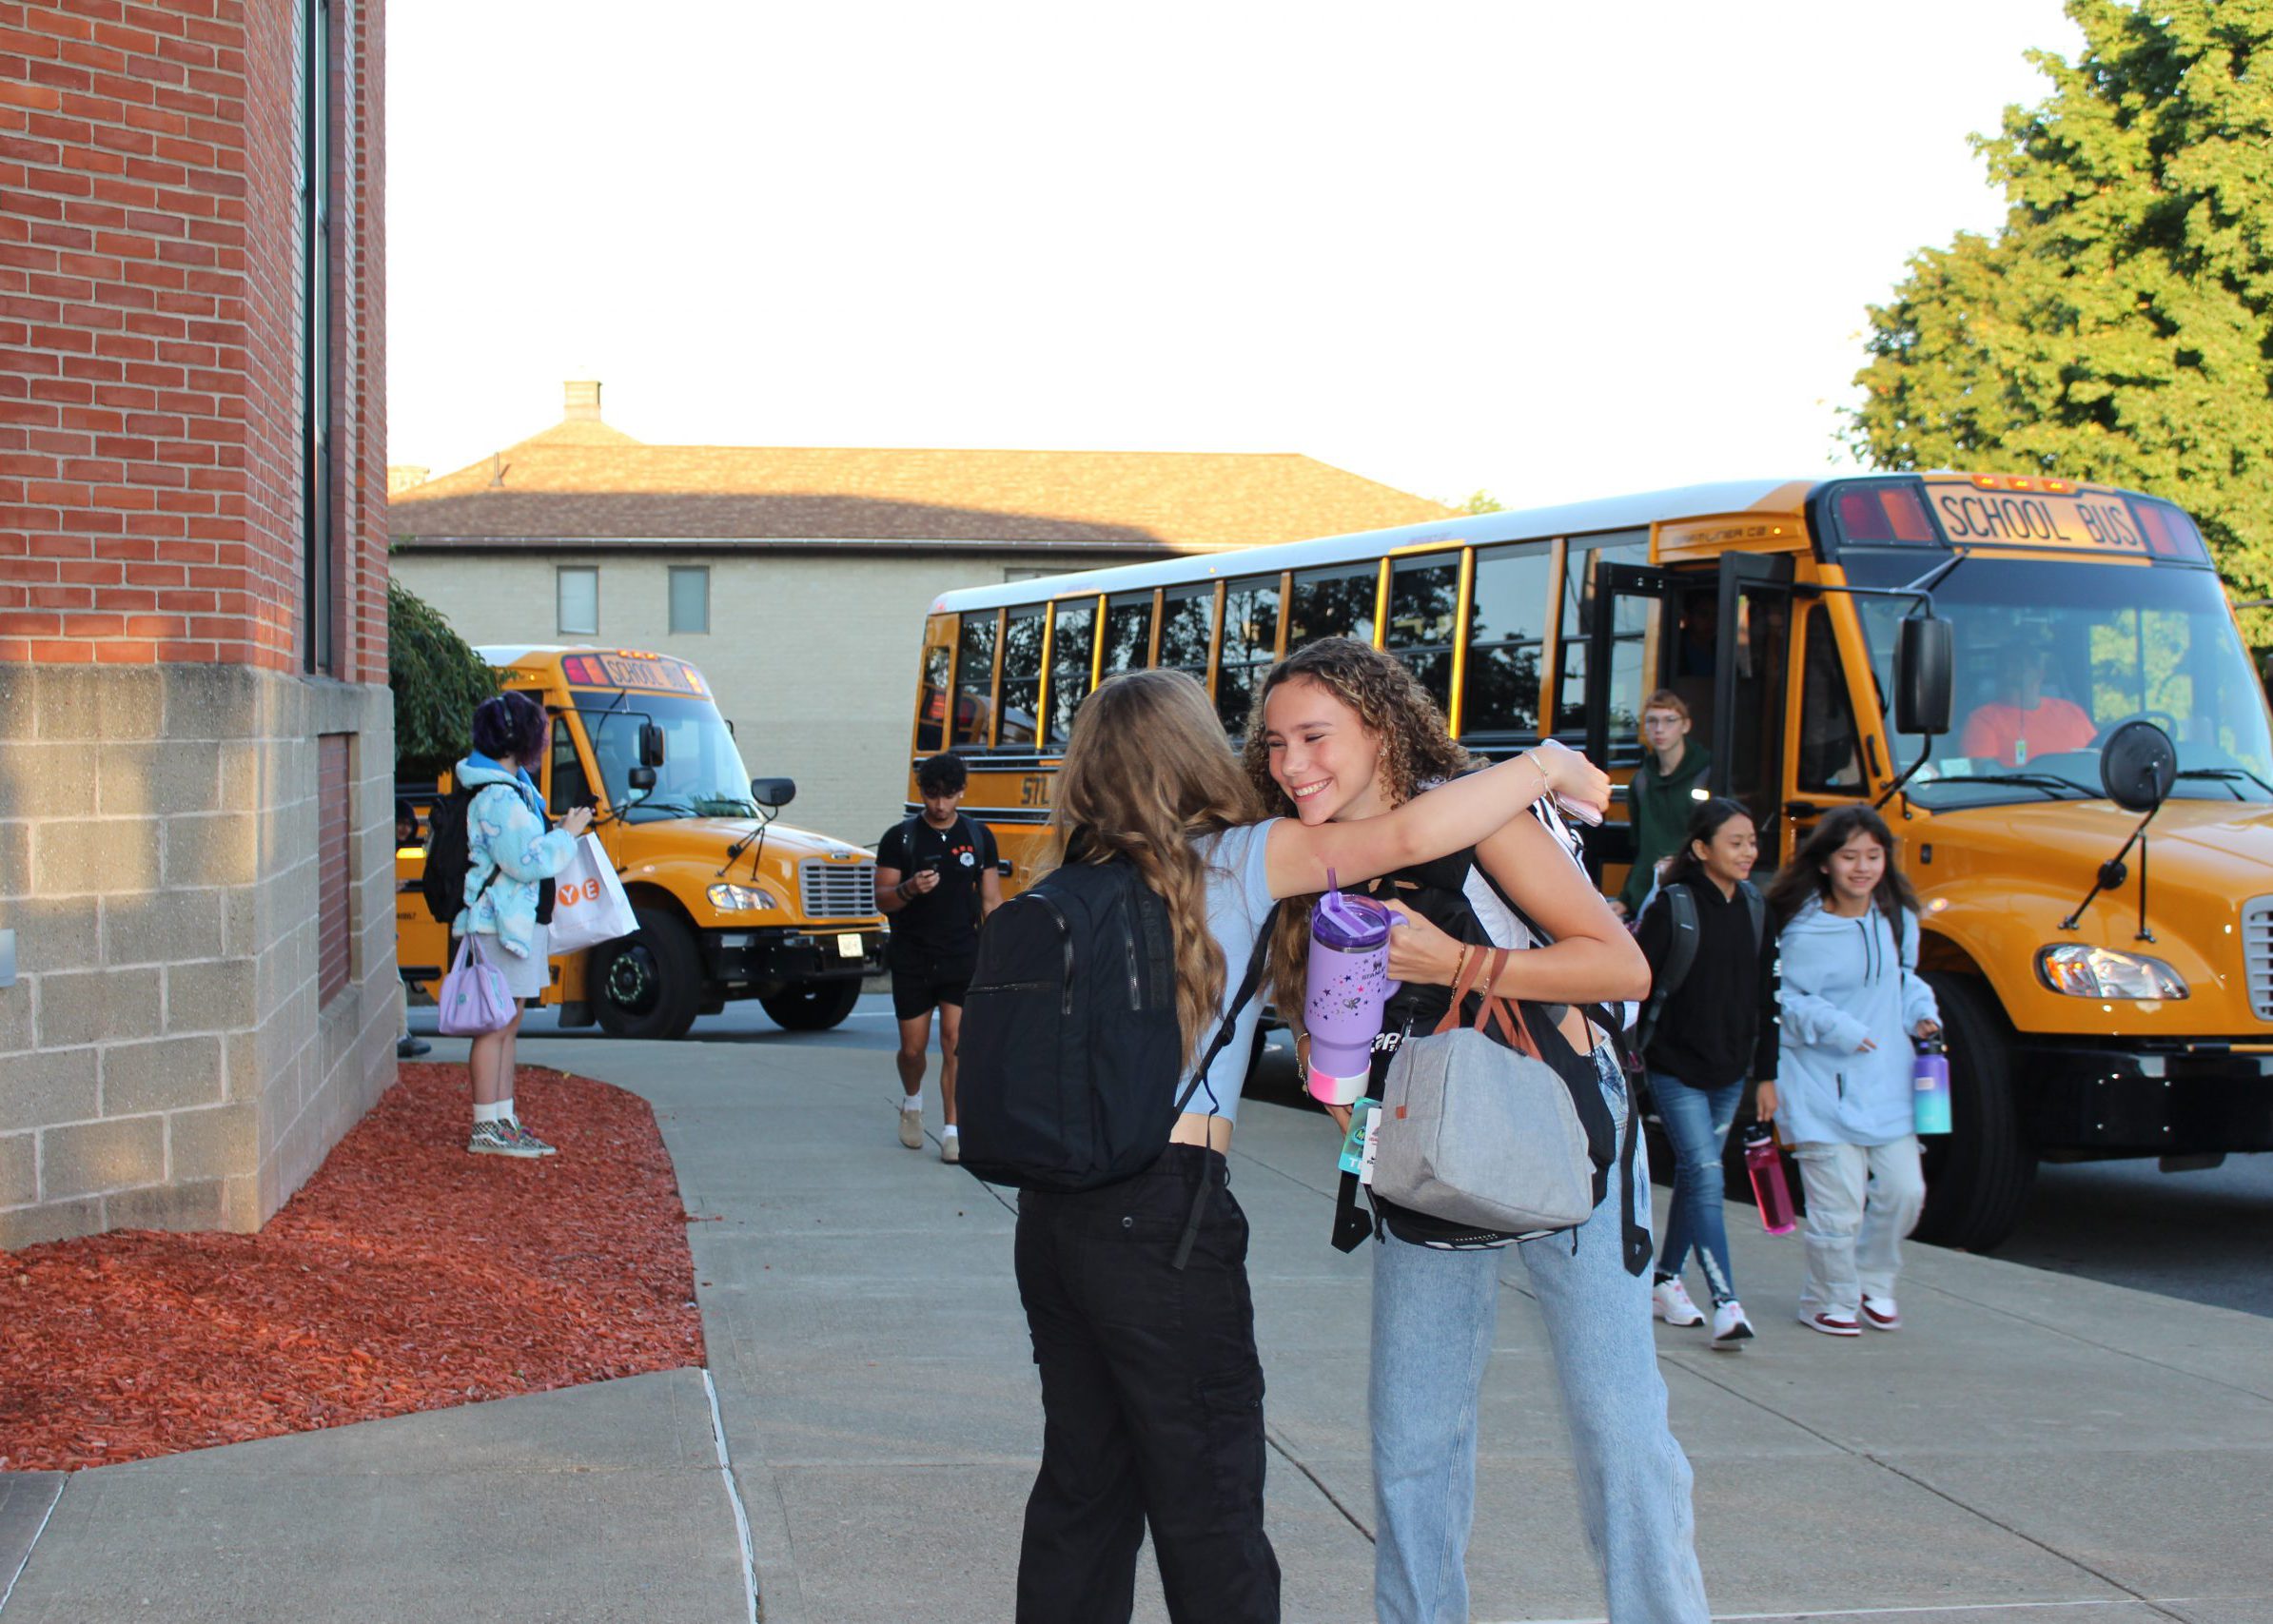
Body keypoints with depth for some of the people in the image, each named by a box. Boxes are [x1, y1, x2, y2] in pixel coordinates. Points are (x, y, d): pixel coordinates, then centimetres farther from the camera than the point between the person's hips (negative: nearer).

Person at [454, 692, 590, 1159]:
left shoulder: (510, 787, 14)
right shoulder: (497, 796, -19)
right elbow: (528, 861, -23)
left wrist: (560, 831, 14)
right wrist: (567, 834, -11)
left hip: (515, 923, 11)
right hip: (497, 924, -11)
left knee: (507, 1025, 15)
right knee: (495, 1027, -6)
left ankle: (504, 1120, 22)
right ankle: (486, 1129, -1)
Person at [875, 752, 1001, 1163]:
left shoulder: (979, 837, 5)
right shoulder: (899, 837, 0)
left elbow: (991, 902, 9)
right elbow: (882, 899, -2)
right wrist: (909, 889, -23)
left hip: (963, 957, 0)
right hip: (912, 958, 0)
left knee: (956, 1040, -9)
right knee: (913, 1046, 6)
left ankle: (952, 1130, -4)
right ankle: (911, 1100, 37)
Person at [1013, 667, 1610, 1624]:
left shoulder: (1075, 886, 10)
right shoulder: (1232, 862, -5)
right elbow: (1408, 836, -15)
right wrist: (1546, 767, 0)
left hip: (1052, 1210, 6)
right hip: (1164, 1212, -6)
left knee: (1083, 1485, 17)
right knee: (1209, 1512, 3)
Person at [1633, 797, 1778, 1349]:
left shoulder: (1754, 908, 6)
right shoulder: (1673, 905, -11)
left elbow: (1765, 996, 12)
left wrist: (1766, 1070, 12)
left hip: (1729, 1071, 6)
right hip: (1676, 1068, -6)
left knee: (1693, 1175, 14)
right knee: (1706, 1177, -12)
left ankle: (1665, 1280, 28)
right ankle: (1726, 1302, -15)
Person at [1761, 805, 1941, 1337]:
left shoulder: (1897, 918, 3)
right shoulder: (1805, 931, -15)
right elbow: (1785, 1002, -12)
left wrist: (1920, 1012, 0)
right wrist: (1836, 1028, -23)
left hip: (1888, 1084, 6)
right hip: (1826, 1088, -5)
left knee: (1903, 1190, 8)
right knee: (1838, 1204, -3)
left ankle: (1873, 1283, 32)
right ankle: (1828, 1301, 19)